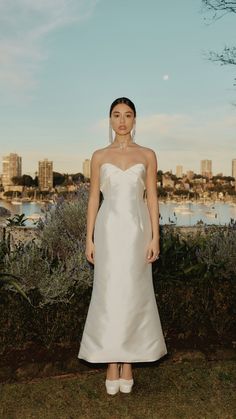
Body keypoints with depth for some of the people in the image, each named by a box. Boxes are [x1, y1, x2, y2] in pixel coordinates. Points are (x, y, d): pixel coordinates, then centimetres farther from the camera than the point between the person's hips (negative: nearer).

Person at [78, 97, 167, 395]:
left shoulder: (147, 155, 6)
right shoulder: (99, 156, 7)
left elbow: (152, 198, 3)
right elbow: (93, 199, 6)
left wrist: (155, 238, -4)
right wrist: (89, 239, 0)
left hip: (136, 230, 0)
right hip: (109, 230, 0)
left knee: (133, 295, 3)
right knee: (108, 295, 1)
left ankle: (128, 361, 17)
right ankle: (112, 362, 14)